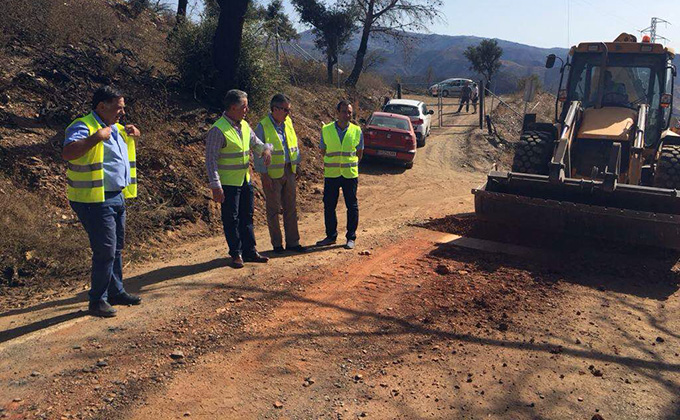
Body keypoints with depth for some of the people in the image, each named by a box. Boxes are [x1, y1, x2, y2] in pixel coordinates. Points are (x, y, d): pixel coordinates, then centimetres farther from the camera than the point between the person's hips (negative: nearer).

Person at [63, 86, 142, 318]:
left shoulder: (116, 127, 13)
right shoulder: (83, 126, -14)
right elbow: (67, 153, -31)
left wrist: (133, 133, 12)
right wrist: (97, 137, -34)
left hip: (117, 197, 9)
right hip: (95, 201, -9)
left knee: (116, 249, 17)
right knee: (105, 251, -7)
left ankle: (116, 292, 30)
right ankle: (97, 301, 6)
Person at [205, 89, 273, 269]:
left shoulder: (244, 126, 7)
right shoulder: (218, 130, -17)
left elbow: (255, 143, 20)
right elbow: (211, 159, -18)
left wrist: (265, 149, -5)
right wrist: (215, 186, -22)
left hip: (245, 180, 8)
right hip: (228, 183, -8)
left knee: (246, 217, 14)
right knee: (231, 219, 2)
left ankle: (250, 251, 23)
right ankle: (236, 254, 13)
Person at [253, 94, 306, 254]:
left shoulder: (288, 122, 8)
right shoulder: (262, 126, -11)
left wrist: (295, 167, 14)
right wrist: (264, 175, -13)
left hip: (289, 171, 6)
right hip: (272, 174, -6)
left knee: (291, 208, 10)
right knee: (274, 210, 5)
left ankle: (292, 242, 19)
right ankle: (277, 244, 16)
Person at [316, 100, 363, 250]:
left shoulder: (357, 131, 0)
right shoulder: (326, 130, -1)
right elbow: (323, 150, 11)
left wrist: (350, 164, 11)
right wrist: (332, 163, 13)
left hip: (350, 174, 0)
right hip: (331, 175, 1)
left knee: (352, 206, 4)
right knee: (329, 205, 6)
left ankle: (351, 238, 14)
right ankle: (331, 236, 20)